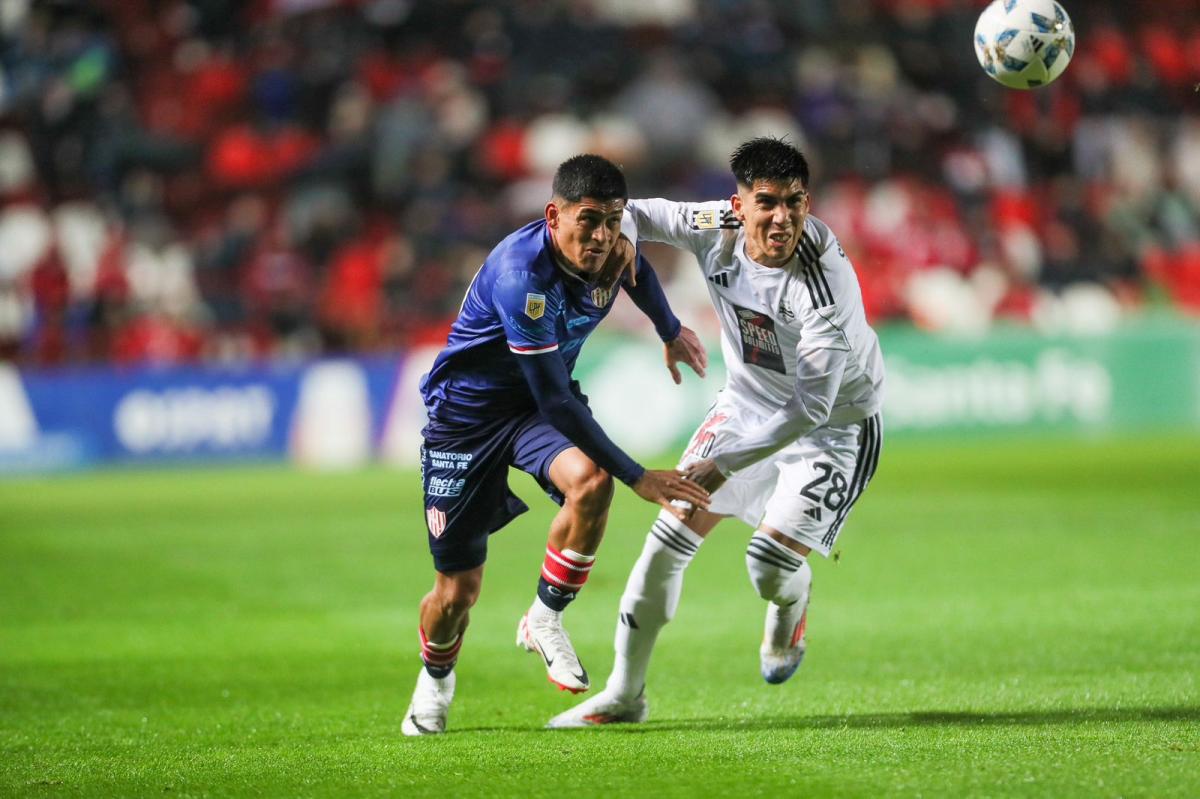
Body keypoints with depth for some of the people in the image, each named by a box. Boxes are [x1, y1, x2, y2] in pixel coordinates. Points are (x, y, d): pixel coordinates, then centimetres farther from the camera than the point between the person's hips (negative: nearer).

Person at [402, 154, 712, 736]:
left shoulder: (610, 248, -15)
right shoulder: (521, 275, -36)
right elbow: (555, 402, -35)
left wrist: (670, 331, 31)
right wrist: (637, 477, -35)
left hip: (541, 401, 5)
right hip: (468, 409, -5)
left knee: (590, 483, -30)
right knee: (458, 590, 0)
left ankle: (544, 620, -7)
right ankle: (435, 678, 35)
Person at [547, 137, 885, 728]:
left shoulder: (825, 283, -34)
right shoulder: (717, 228, -17)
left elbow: (812, 405, -33)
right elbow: (636, 215, 2)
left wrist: (724, 464, -33)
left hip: (834, 426, -5)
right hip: (749, 403, 5)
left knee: (770, 569, -18)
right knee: (671, 538, 1)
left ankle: (792, 605, 23)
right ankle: (624, 694, 15)